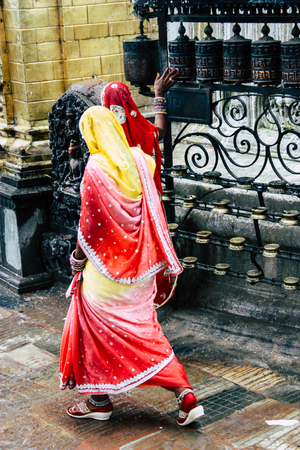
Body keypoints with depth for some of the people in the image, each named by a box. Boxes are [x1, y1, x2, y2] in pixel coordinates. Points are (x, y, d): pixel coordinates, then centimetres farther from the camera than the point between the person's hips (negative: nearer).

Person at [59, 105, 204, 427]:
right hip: (137, 263, 7)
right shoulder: (139, 159, 0)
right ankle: (185, 396, 8)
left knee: (97, 327, 12)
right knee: (143, 328, 15)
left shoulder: (95, 168, -19)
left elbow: (90, 222, -14)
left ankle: (99, 400, 24)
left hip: (107, 263, -7)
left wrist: (78, 257, 0)